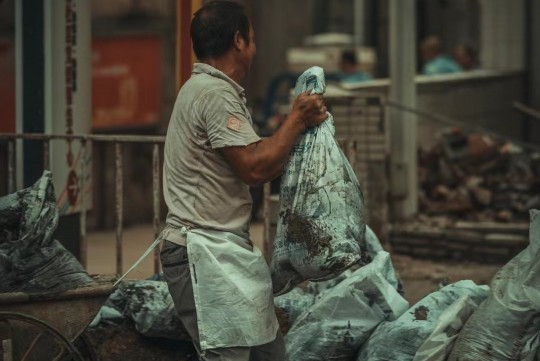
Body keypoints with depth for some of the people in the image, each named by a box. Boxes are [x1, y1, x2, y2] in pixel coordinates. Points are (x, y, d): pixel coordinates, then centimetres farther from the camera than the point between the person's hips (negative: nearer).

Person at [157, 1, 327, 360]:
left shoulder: (212, 89, 19)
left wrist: (302, 125, 15)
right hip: (206, 253, -11)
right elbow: (254, 166, -20)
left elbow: (252, 170, 19)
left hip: (225, 250, 11)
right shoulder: (214, 94, -14)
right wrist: (297, 119, -7)